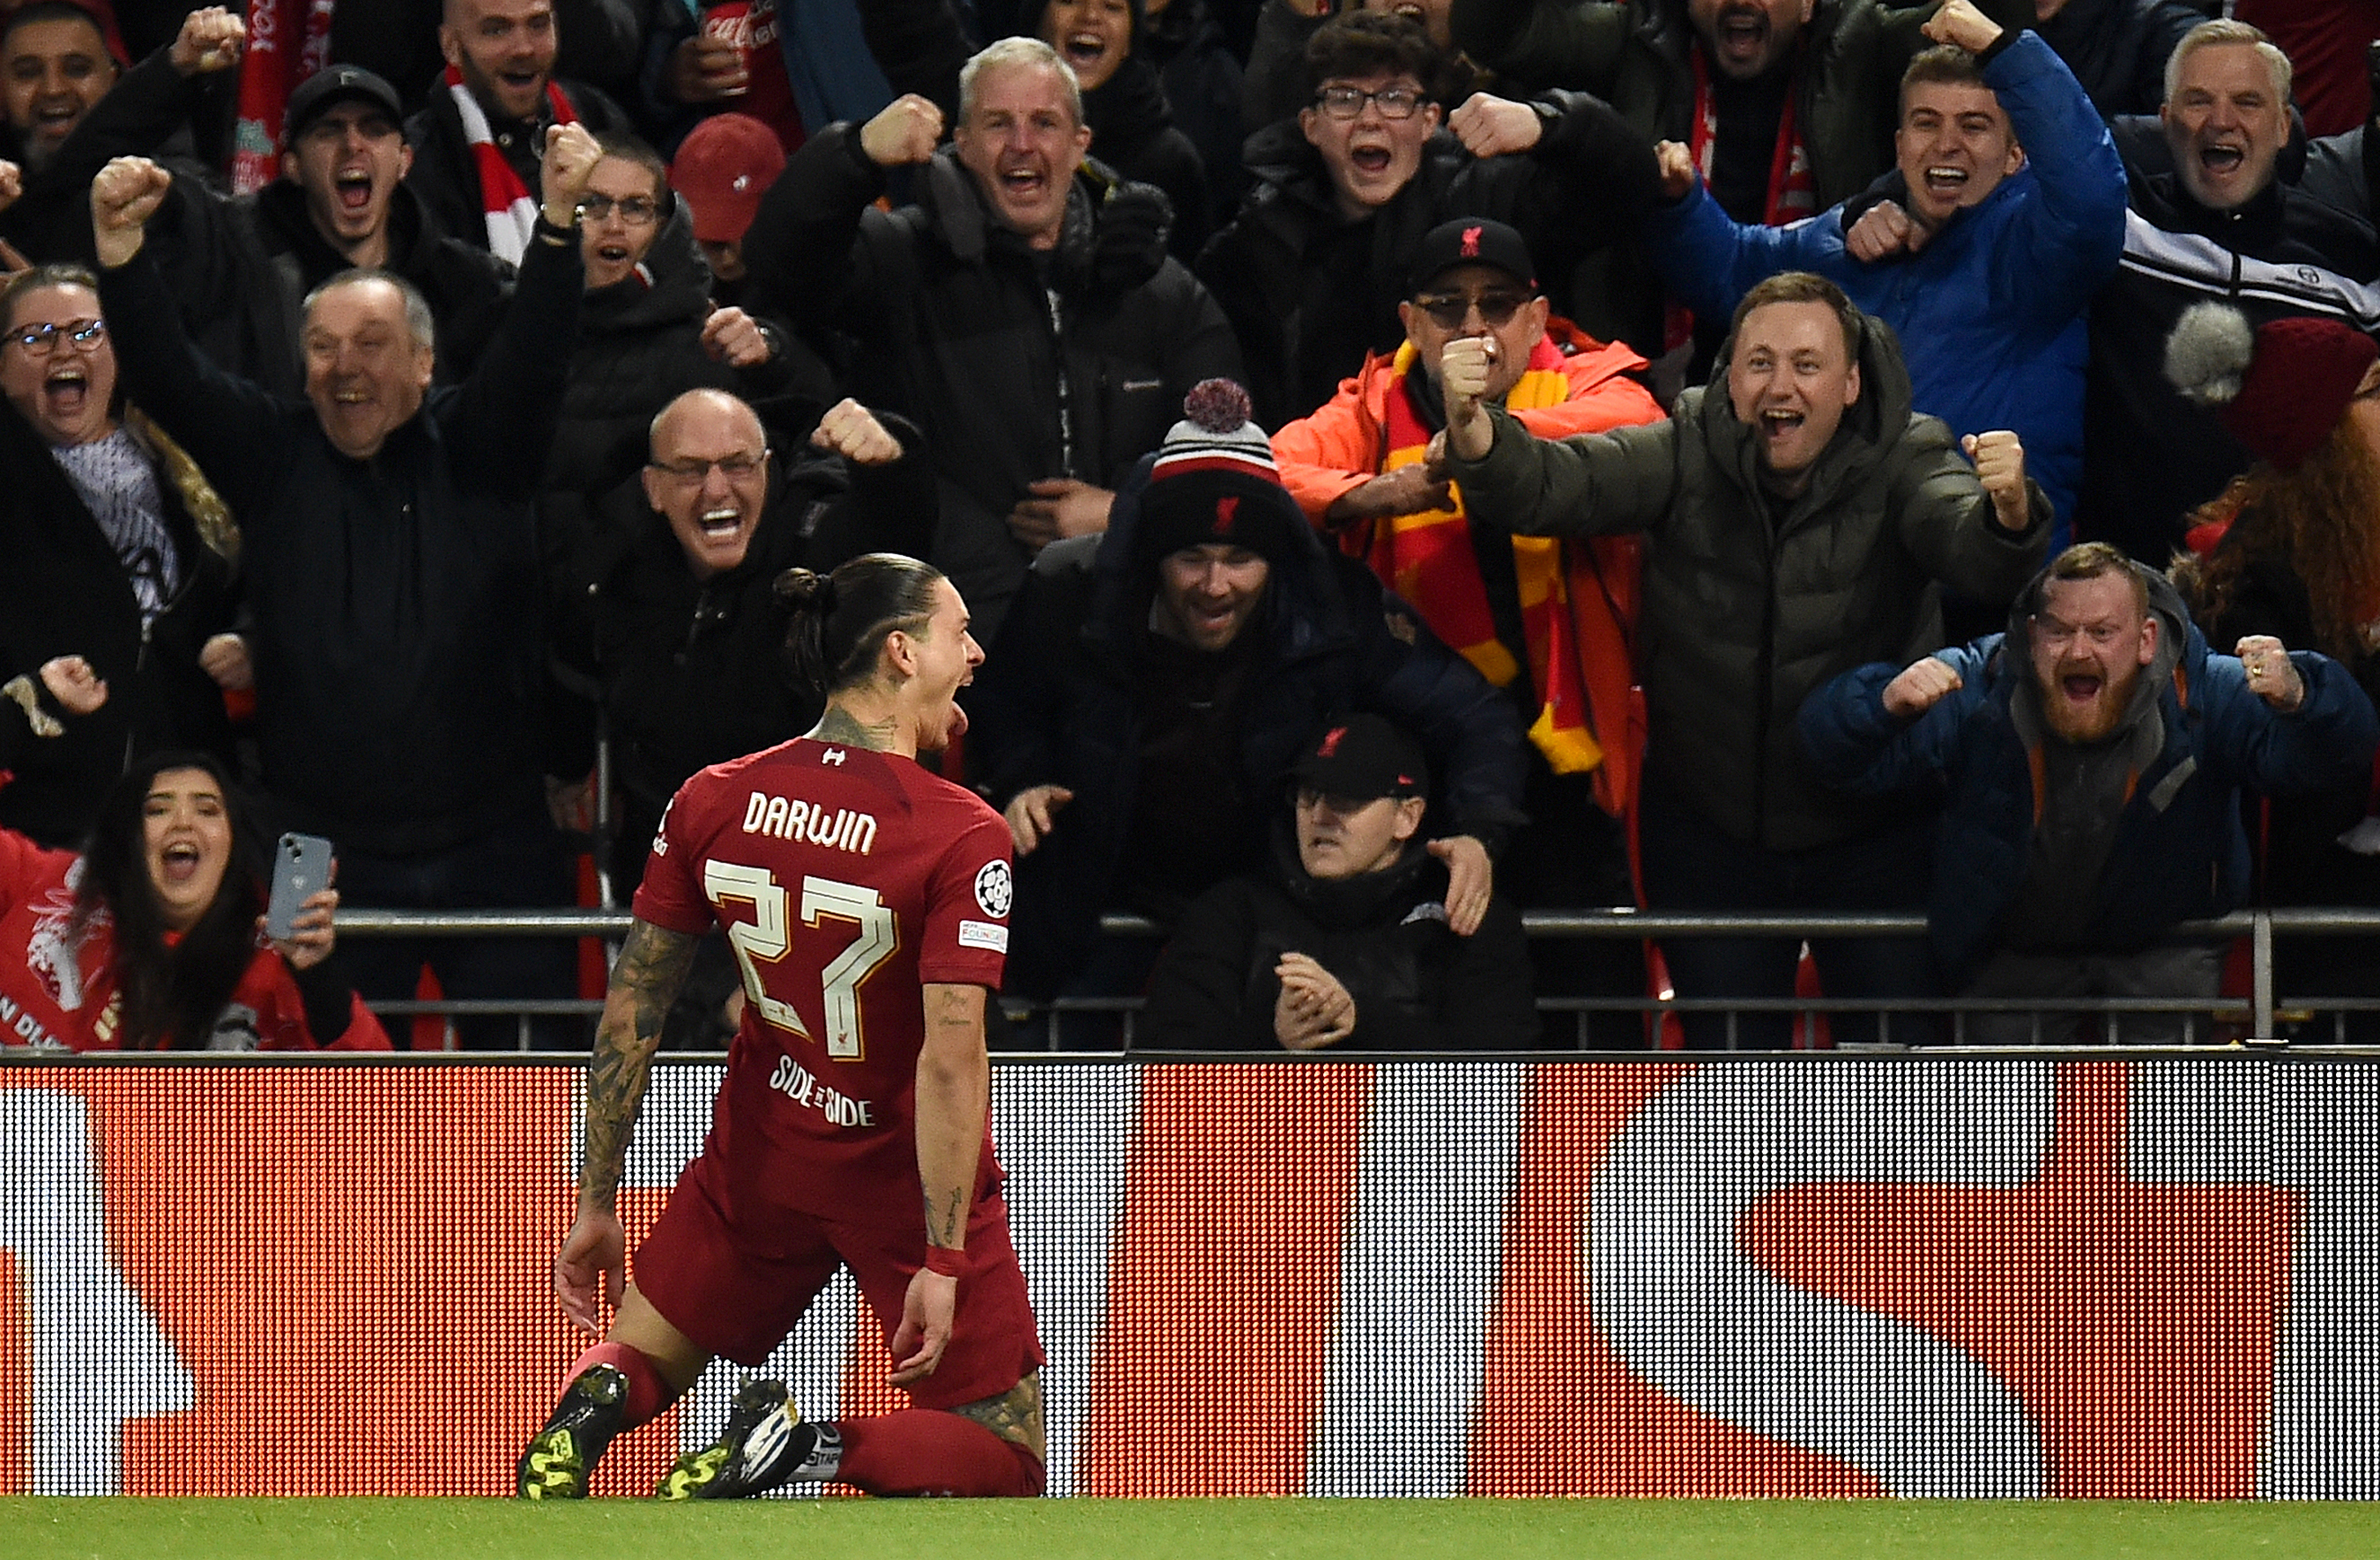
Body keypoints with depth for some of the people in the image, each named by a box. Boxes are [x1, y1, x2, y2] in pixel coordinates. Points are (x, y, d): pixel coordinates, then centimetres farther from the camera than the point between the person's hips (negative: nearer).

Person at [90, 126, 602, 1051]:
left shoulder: (473, 448, 4)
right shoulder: (273, 456, 6)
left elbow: (532, 355, -10)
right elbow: (166, 378, -4)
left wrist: (560, 218, -27)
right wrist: (120, 250, -22)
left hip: (491, 857, 0)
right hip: (330, 859, 1)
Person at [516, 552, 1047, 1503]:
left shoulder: (711, 803, -4)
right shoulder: (963, 837, -19)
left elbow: (629, 1012, 0)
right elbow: (951, 1059, -25)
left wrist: (597, 1204, 8)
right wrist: (942, 1263, -24)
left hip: (760, 1166, 4)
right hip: (906, 1181, -4)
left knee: (640, 1360, 24)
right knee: (1004, 1452, 7)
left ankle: (577, 1426, -15)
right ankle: (819, 1453, -23)